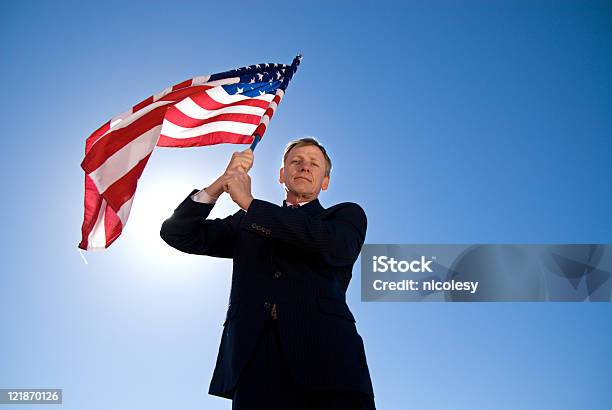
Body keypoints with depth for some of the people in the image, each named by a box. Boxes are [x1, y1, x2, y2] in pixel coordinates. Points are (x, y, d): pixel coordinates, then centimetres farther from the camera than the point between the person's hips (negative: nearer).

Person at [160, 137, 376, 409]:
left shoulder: (347, 215, 17)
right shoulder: (247, 223, 25)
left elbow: (333, 244, -7)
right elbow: (177, 234, 18)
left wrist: (249, 202, -3)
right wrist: (220, 184, 2)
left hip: (324, 357, -1)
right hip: (254, 360, 2)